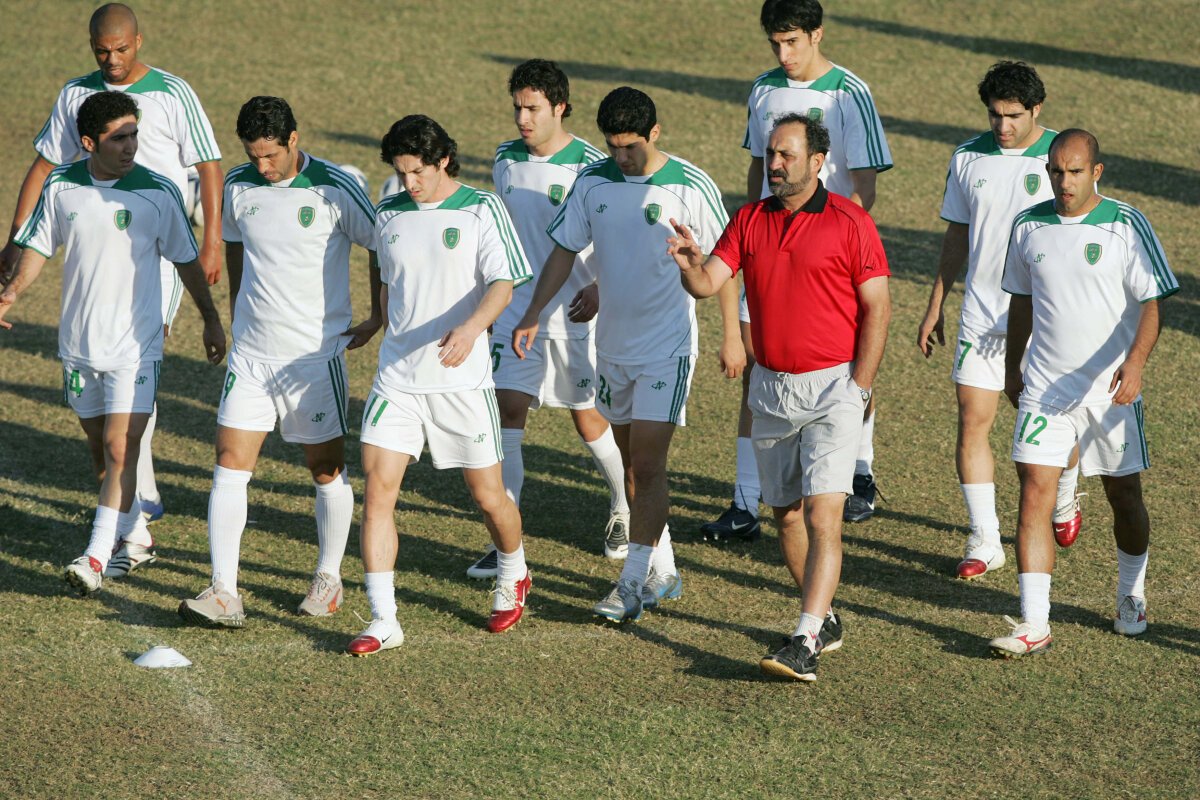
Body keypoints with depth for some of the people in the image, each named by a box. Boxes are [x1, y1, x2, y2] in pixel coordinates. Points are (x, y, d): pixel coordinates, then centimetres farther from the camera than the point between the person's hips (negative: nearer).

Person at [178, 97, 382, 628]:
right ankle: (223, 594, -8)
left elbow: (382, 248, 0)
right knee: (230, 464, -6)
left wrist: (378, 319, 5)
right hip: (251, 353, 4)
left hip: (317, 355, -4)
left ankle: (328, 578, 25)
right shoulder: (238, 186, 2)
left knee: (327, 468, 7)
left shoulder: (335, 189, -12)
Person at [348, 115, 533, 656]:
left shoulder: (481, 210, -5)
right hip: (396, 379, 3)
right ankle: (383, 621, -8)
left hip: (461, 380, -3)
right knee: (377, 491, -10)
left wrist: (471, 327, -33)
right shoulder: (390, 215, 9)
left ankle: (513, 578, 38)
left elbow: (502, 283, -15)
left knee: (488, 496, 6)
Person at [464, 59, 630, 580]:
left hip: (574, 316, -4)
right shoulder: (506, 161, 3)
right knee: (507, 413, -6)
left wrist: (599, 289, -25)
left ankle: (625, 508, 35)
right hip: (517, 311, 4)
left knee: (588, 419, 7)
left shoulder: (589, 167, -13)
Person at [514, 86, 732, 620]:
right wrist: (532, 315, -2)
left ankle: (632, 584, -7)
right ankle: (663, 573, 25)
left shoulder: (691, 187, -12)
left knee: (648, 465, -10)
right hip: (612, 344, 5)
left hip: (667, 347, -5)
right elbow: (565, 250, 7)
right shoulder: (593, 182, 0)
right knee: (632, 464, 12)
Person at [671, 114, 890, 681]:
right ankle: (825, 619, 29)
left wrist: (859, 387, -11)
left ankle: (805, 645, -21)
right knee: (786, 512, 12)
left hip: (833, 384, -6)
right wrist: (691, 261, -24)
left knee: (822, 514, -15)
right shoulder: (750, 221, 7)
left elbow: (877, 308, -6)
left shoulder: (849, 222, -7)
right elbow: (708, 284, -1)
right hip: (770, 386, 6)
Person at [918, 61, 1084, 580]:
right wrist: (935, 306, 12)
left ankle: (1064, 501, 40)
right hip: (981, 318, 2)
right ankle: (984, 543, 0)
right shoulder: (969, 158, 4)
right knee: (972, 424, -6)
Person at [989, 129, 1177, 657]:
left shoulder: (1126, 226, -8)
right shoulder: (1028, 227, 3)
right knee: (1035, 495, -10)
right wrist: (1012, 369, 21)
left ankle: (1131, 596, 36)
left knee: (1124, 496, 11)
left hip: (1110, 390, -2)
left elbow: (1150, 304, -11)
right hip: (1044, 388, 2)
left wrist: (1135, 363, -26)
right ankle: (1033, 624, -11)